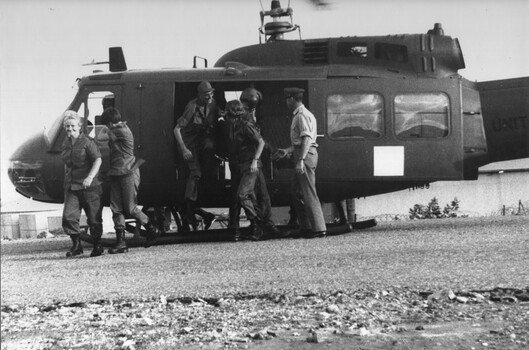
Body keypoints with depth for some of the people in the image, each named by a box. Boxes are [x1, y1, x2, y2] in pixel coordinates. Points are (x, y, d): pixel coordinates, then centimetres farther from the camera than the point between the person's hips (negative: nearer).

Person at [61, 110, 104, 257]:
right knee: (68, 216, -10)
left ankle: (97, 246, 19)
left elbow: (98, 160, -17)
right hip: (71, 187, 5)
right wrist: (67, 180, 22)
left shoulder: (87, 142, -7)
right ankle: (76, 244, 3)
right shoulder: (66, 144, 12)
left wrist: (90, 177, -29)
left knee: (94, 218, 4)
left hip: (89, 187, -5)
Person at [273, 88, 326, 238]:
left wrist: (300, 160, -26)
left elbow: (306, 139, -22)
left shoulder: (302, 116, -12)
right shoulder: (301, 115, 20)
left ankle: (318, 228, -7)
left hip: (306, 154, -10)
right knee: (297, 192, 14)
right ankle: (306, 227, 16)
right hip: (304, 154, 10)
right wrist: (287, 151, 24)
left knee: (308, 193, -8)